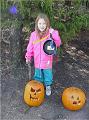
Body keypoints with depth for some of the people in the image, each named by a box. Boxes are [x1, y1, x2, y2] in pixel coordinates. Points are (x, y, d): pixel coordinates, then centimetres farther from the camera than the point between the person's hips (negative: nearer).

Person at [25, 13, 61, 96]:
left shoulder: (50, 34, -13)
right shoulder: (33, 34, -6)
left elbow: (58, 44, -21)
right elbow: (30, 47, 3)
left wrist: (54, 33, -32)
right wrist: (28, 57, 8)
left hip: (47, 61, -2)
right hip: (37, 61, 2)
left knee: (47, 74, 16)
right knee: (38, 75, 21)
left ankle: (48, 86, 41)